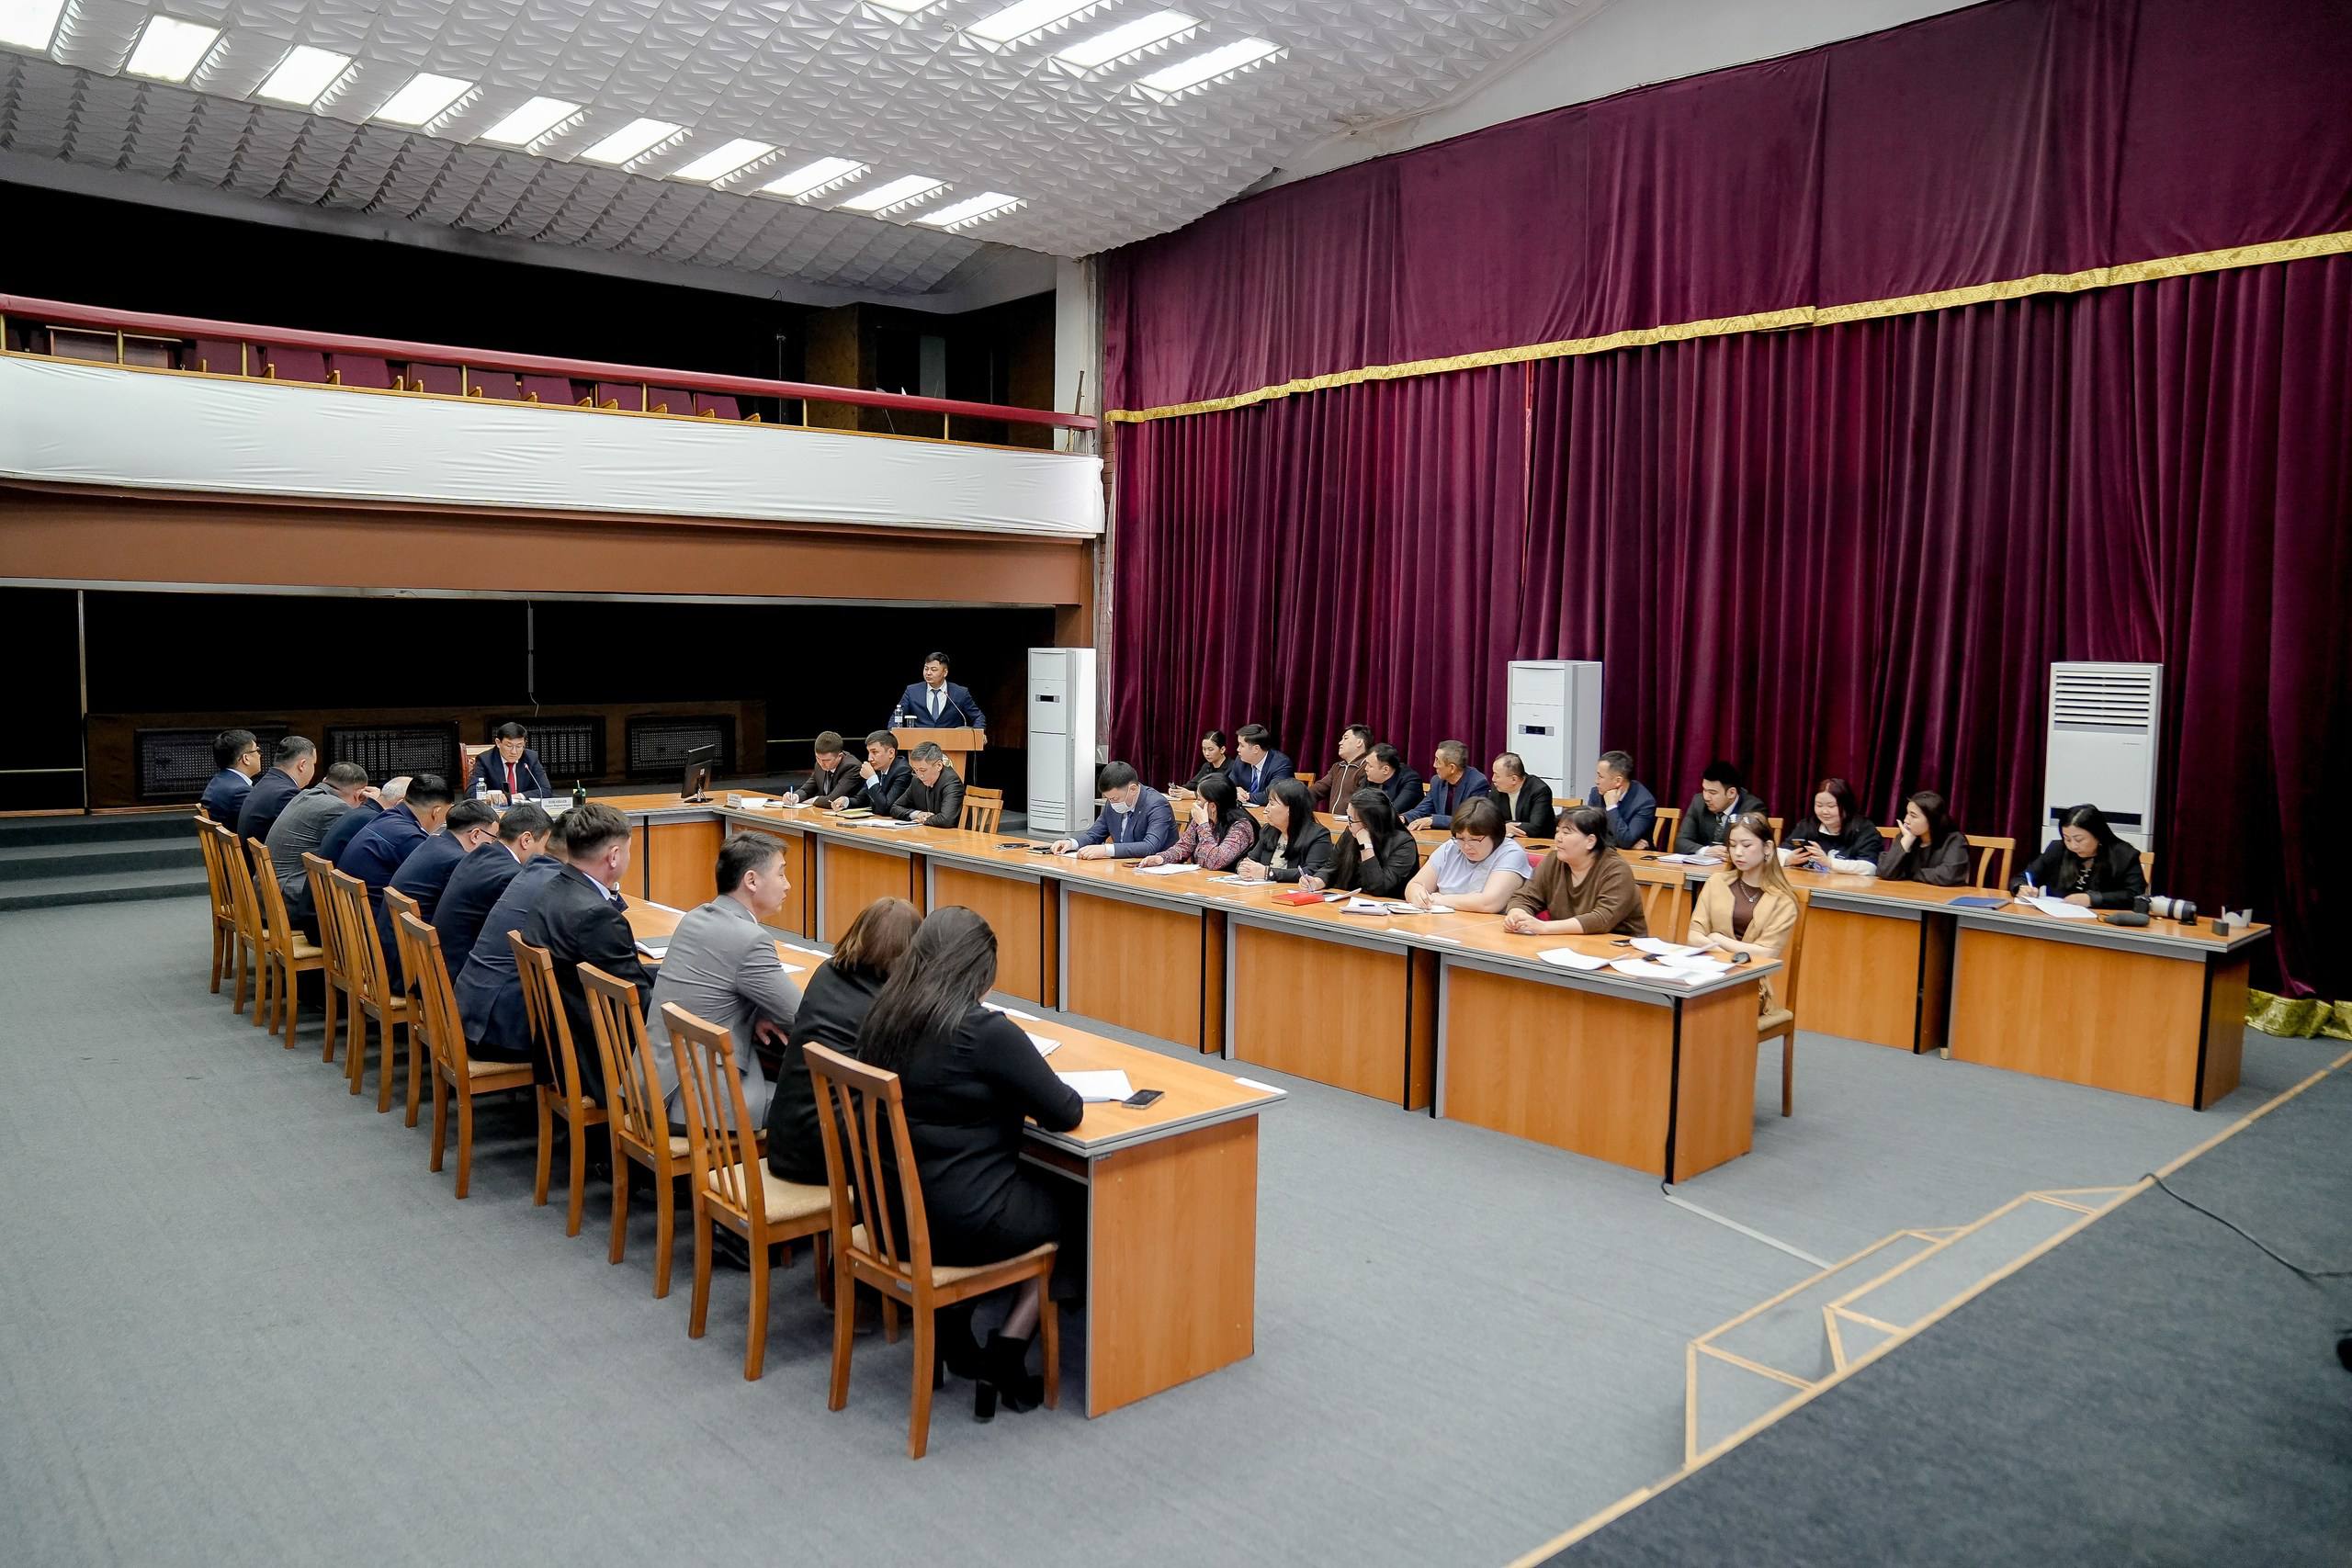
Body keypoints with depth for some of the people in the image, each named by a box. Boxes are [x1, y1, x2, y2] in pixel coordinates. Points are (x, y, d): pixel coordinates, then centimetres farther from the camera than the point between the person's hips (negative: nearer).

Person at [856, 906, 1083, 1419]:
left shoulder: (881, 1016, -1)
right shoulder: (986, 1032, -21)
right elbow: (1065, 1113, -12)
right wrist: (1019, 1100, 7)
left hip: (890, 1213, 7)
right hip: (963, 1224, -7)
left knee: (1038, 1182, 30)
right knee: (1078, 1202, 18)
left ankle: (956, 1339, 26)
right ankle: (1008, 1351, 12)